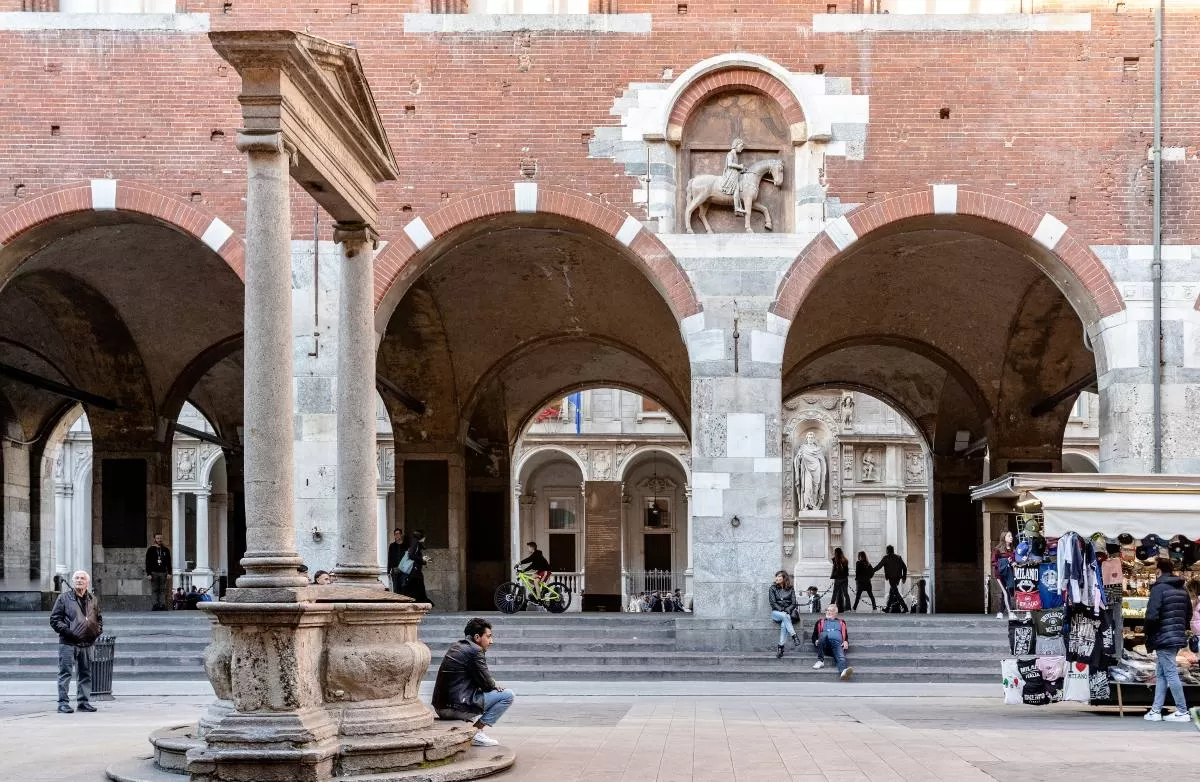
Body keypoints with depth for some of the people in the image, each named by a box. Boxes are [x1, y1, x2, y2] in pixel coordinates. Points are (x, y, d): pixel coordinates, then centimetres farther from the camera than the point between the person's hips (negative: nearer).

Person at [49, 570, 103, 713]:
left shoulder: (93, 600, 14)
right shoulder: (64, 598, 1)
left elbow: (99, 619, 24)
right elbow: (54, 619, -2)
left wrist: (98, 631, 5)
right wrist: (66, 631, -13)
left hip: (86, 644, 5)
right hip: (68, 643, -5)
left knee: (85, 673, 9)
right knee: (65, 673, -5)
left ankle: (83, 702, 17)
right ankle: (63, 703, -4)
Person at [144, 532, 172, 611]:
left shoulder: (166, 550, 13)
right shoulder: (150, 550, 6)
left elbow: (169, 563, 12)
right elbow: (147, 563, 3)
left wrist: (169, 573, 2)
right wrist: (148, 574, -6)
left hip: (163, 573, 1)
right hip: (154, 573, -1)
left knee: (163, 590, -4)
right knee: (155, 590, -3)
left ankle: (163, 606, -7)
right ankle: (156, 605, -3)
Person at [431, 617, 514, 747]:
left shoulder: (457, 647, 18)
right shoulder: (475, 651, -11)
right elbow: (487, 683, -10)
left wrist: (492, 684, 10)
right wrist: (495, 685, 12)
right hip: (457, 707, -10)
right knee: (507, 695, -4)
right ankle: (476, 732, -4)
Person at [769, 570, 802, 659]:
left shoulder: (790, 590, 12)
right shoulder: (772, 589, 10)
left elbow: (794, 603, 6)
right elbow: (773, 603, 0)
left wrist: (787, 610, -13)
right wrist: (782, 611, -14)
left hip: (788, 612, 0)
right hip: (776, 612, 0)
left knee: (784, 624, -34)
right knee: (785, 616, -37)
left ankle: (780, 647, -36)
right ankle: (794, 636, -42)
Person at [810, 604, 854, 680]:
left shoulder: (841, 622, 36)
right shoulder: (820, 622, 35)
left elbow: (846, 635, 23)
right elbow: (814, 635, 24)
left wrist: (846, 642, -1)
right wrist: (816, 641, 0)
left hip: (837, 642, 0)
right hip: (824, 643, 0)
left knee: (841, 656, -35)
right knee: (824, 635, -39)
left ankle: (843, 671, -68)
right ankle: (820, 660, -36)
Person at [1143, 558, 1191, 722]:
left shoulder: (1159, 588, -13)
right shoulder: (1182, 589, 12)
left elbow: (1152, 616, -19)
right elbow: (1189, 614, 18)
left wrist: (1149, 639, -8)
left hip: (1163, 639, -8)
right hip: (1178, 637, 8)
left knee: (1171, 674, -4)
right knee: (1160, 674, 13)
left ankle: (1182, 712, -3)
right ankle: (1156, 710, 12)